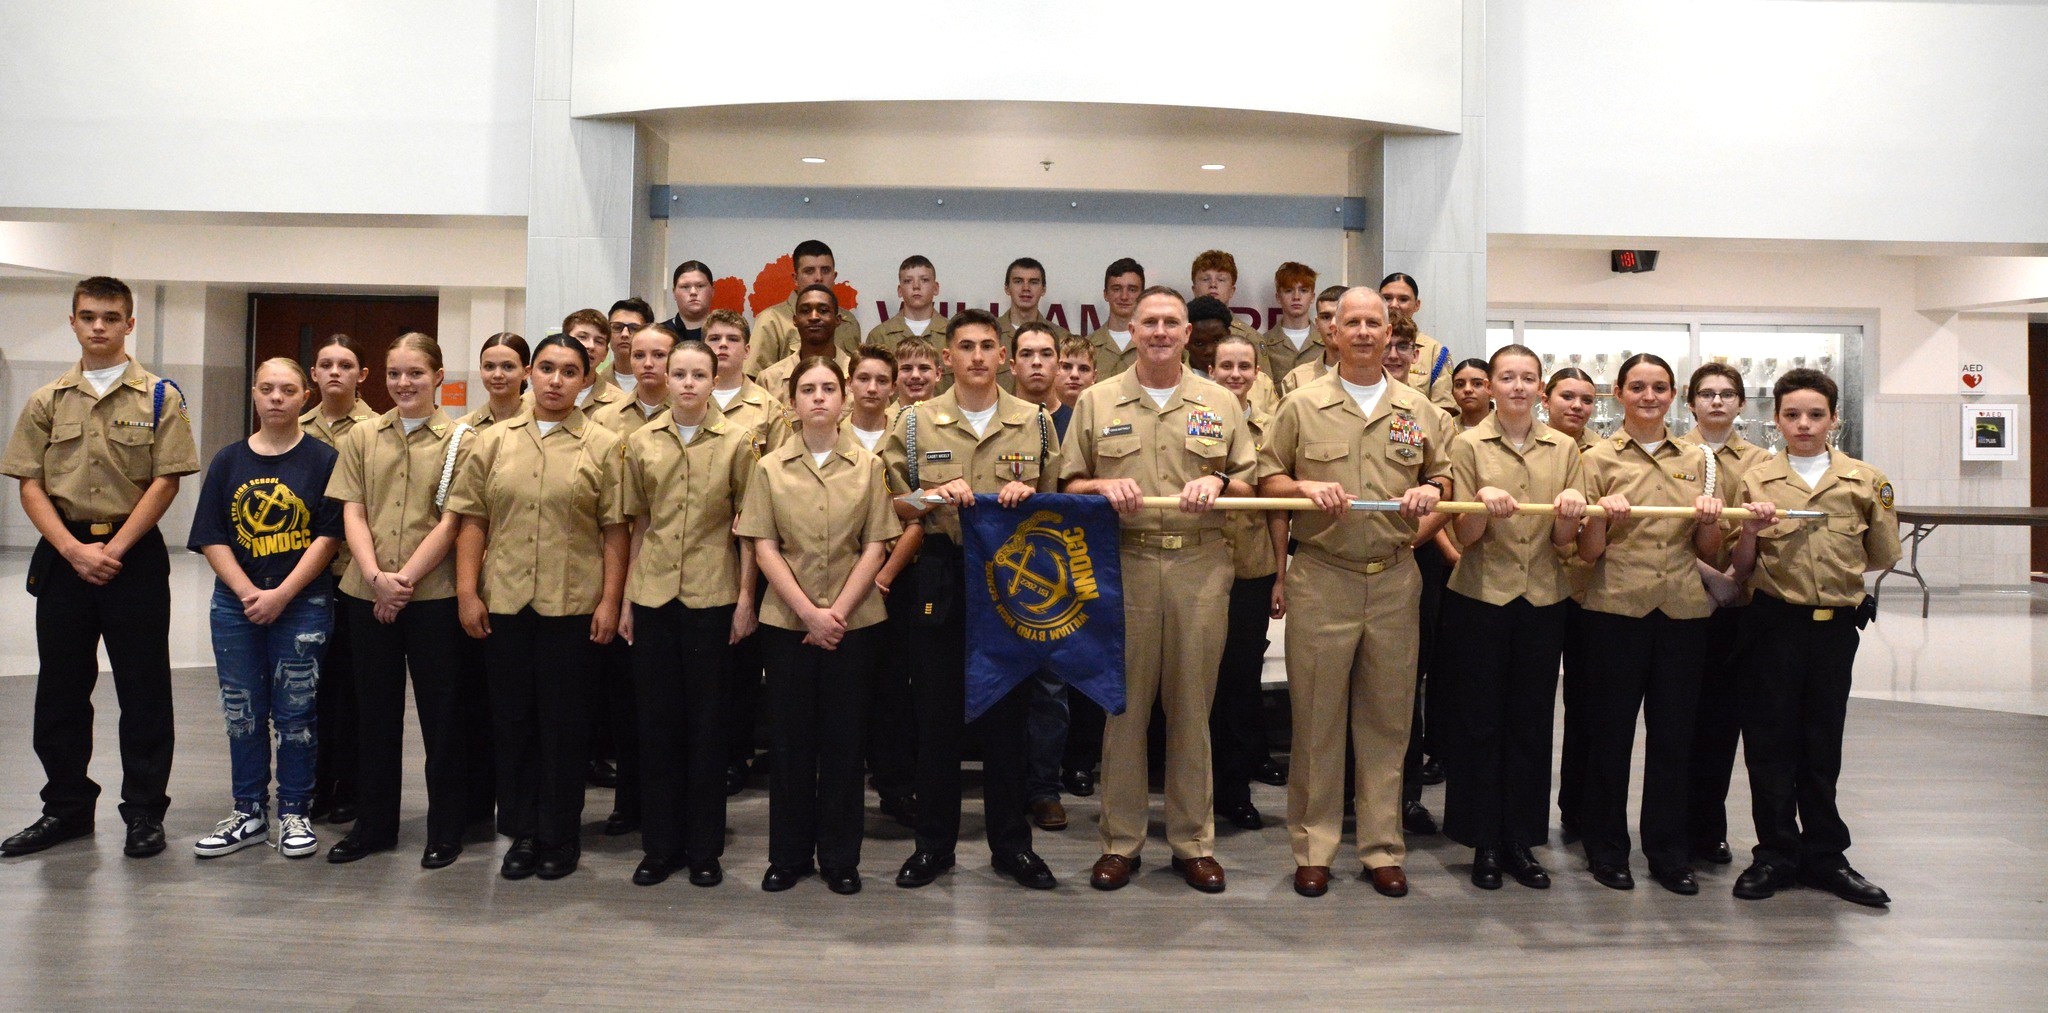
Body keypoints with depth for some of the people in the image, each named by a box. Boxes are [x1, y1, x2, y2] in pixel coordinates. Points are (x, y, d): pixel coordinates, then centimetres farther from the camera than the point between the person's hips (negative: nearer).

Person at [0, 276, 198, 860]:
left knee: (143, 687, 2)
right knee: (60, 686, 9)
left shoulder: (159, 397, -1)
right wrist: (74, 549, -10)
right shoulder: (47, 401, 8)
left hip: (135, 554, -3)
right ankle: (67, 807, 23)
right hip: (63, 554, 3)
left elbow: (165, 482, -6)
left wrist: (113, 549, -12)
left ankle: (145, 809, 12)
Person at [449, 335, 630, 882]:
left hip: (573, 605, -3)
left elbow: (615, 529, -2)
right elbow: (472, 520, 6)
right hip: (503, 604, 3)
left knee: (565, 723, 6)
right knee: (512, 719, 11)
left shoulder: (604, 446, 0)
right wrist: (467, 592, -1)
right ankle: (524, 831, 24)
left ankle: (560, 835, 20)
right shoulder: (493, 441, 8)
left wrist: (610, 601, -8)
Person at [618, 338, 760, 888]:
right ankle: (660, 844, 20)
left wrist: (746, 597, -5)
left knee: (706, 721, 5)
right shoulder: (641, 442, 6)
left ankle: (704, 847, 17)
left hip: (712, 597, -2)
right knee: (656, 720, 8)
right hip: (653, 596, 3)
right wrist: (626, 598, 8)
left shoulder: (737, 441, -2)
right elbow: (638, 523, 10)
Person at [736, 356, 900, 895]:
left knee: (843, 735, 5)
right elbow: (764, 548, -2)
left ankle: (840, 856, 16)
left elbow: (875, 546, -1)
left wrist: (838, 611, -11)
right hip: (787, 621, 0)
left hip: (852, 620, 0)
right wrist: (809, 612, -12)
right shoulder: (770, 468, 3)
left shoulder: (868, 466, 3)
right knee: (790, 735, 6)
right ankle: (788, 854, 18)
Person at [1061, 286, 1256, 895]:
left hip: (1202, 565, 1)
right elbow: (1070, 485, 9)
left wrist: (1217, 483, -10)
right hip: (1123, 563, 0)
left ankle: (1193, 840, 18)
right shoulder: (1097, 402, 9)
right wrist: (1104, 487, -11)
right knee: (1124, 704, 4)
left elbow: (1250, 483, 11)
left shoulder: (1220, 404, 11)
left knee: (1192, 707, 6)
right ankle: (1120, 840, 15)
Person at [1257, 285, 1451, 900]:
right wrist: (1306, 489, -13)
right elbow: (1266, 480, 6)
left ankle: (1382, 848, 19)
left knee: (1386, 720, 8)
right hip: (1320, 579, -2)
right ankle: (1312, 847, 14)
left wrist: (1431, 494, -3)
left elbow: (1443, 478, 19)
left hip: (1395, 580, 2)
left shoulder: (1418, 411, 11)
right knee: (1316, 717, 3)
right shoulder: (1301, 407, 4)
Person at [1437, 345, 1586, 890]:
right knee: (1479, 721, 3)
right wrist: (1483, 503, -25)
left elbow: (1566, 543, 4)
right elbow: (1465, 536, -5)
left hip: (1543, 600, 2)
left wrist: (1571, 510, -17)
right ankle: (1485, 844, 15)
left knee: (1531, 722, 8)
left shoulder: (1563, 448, 6)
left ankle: (1521, 841, 19)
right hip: (1480, 599, -2)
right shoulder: (1468, 444, -1)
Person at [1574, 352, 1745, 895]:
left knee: (1674, 730, 7)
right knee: (1611, 728, 4)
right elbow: (1587, 550, 0)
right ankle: (1606, 848, 17)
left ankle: (1668, 851, 20)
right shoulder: (1599, 458, 3)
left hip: (1683, 610, 3)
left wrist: (1709, 521, -8)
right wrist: (1602, 515, -19)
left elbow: (1710, 553, 12)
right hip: (1617, 607, -2)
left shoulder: (1697, 460, 11)